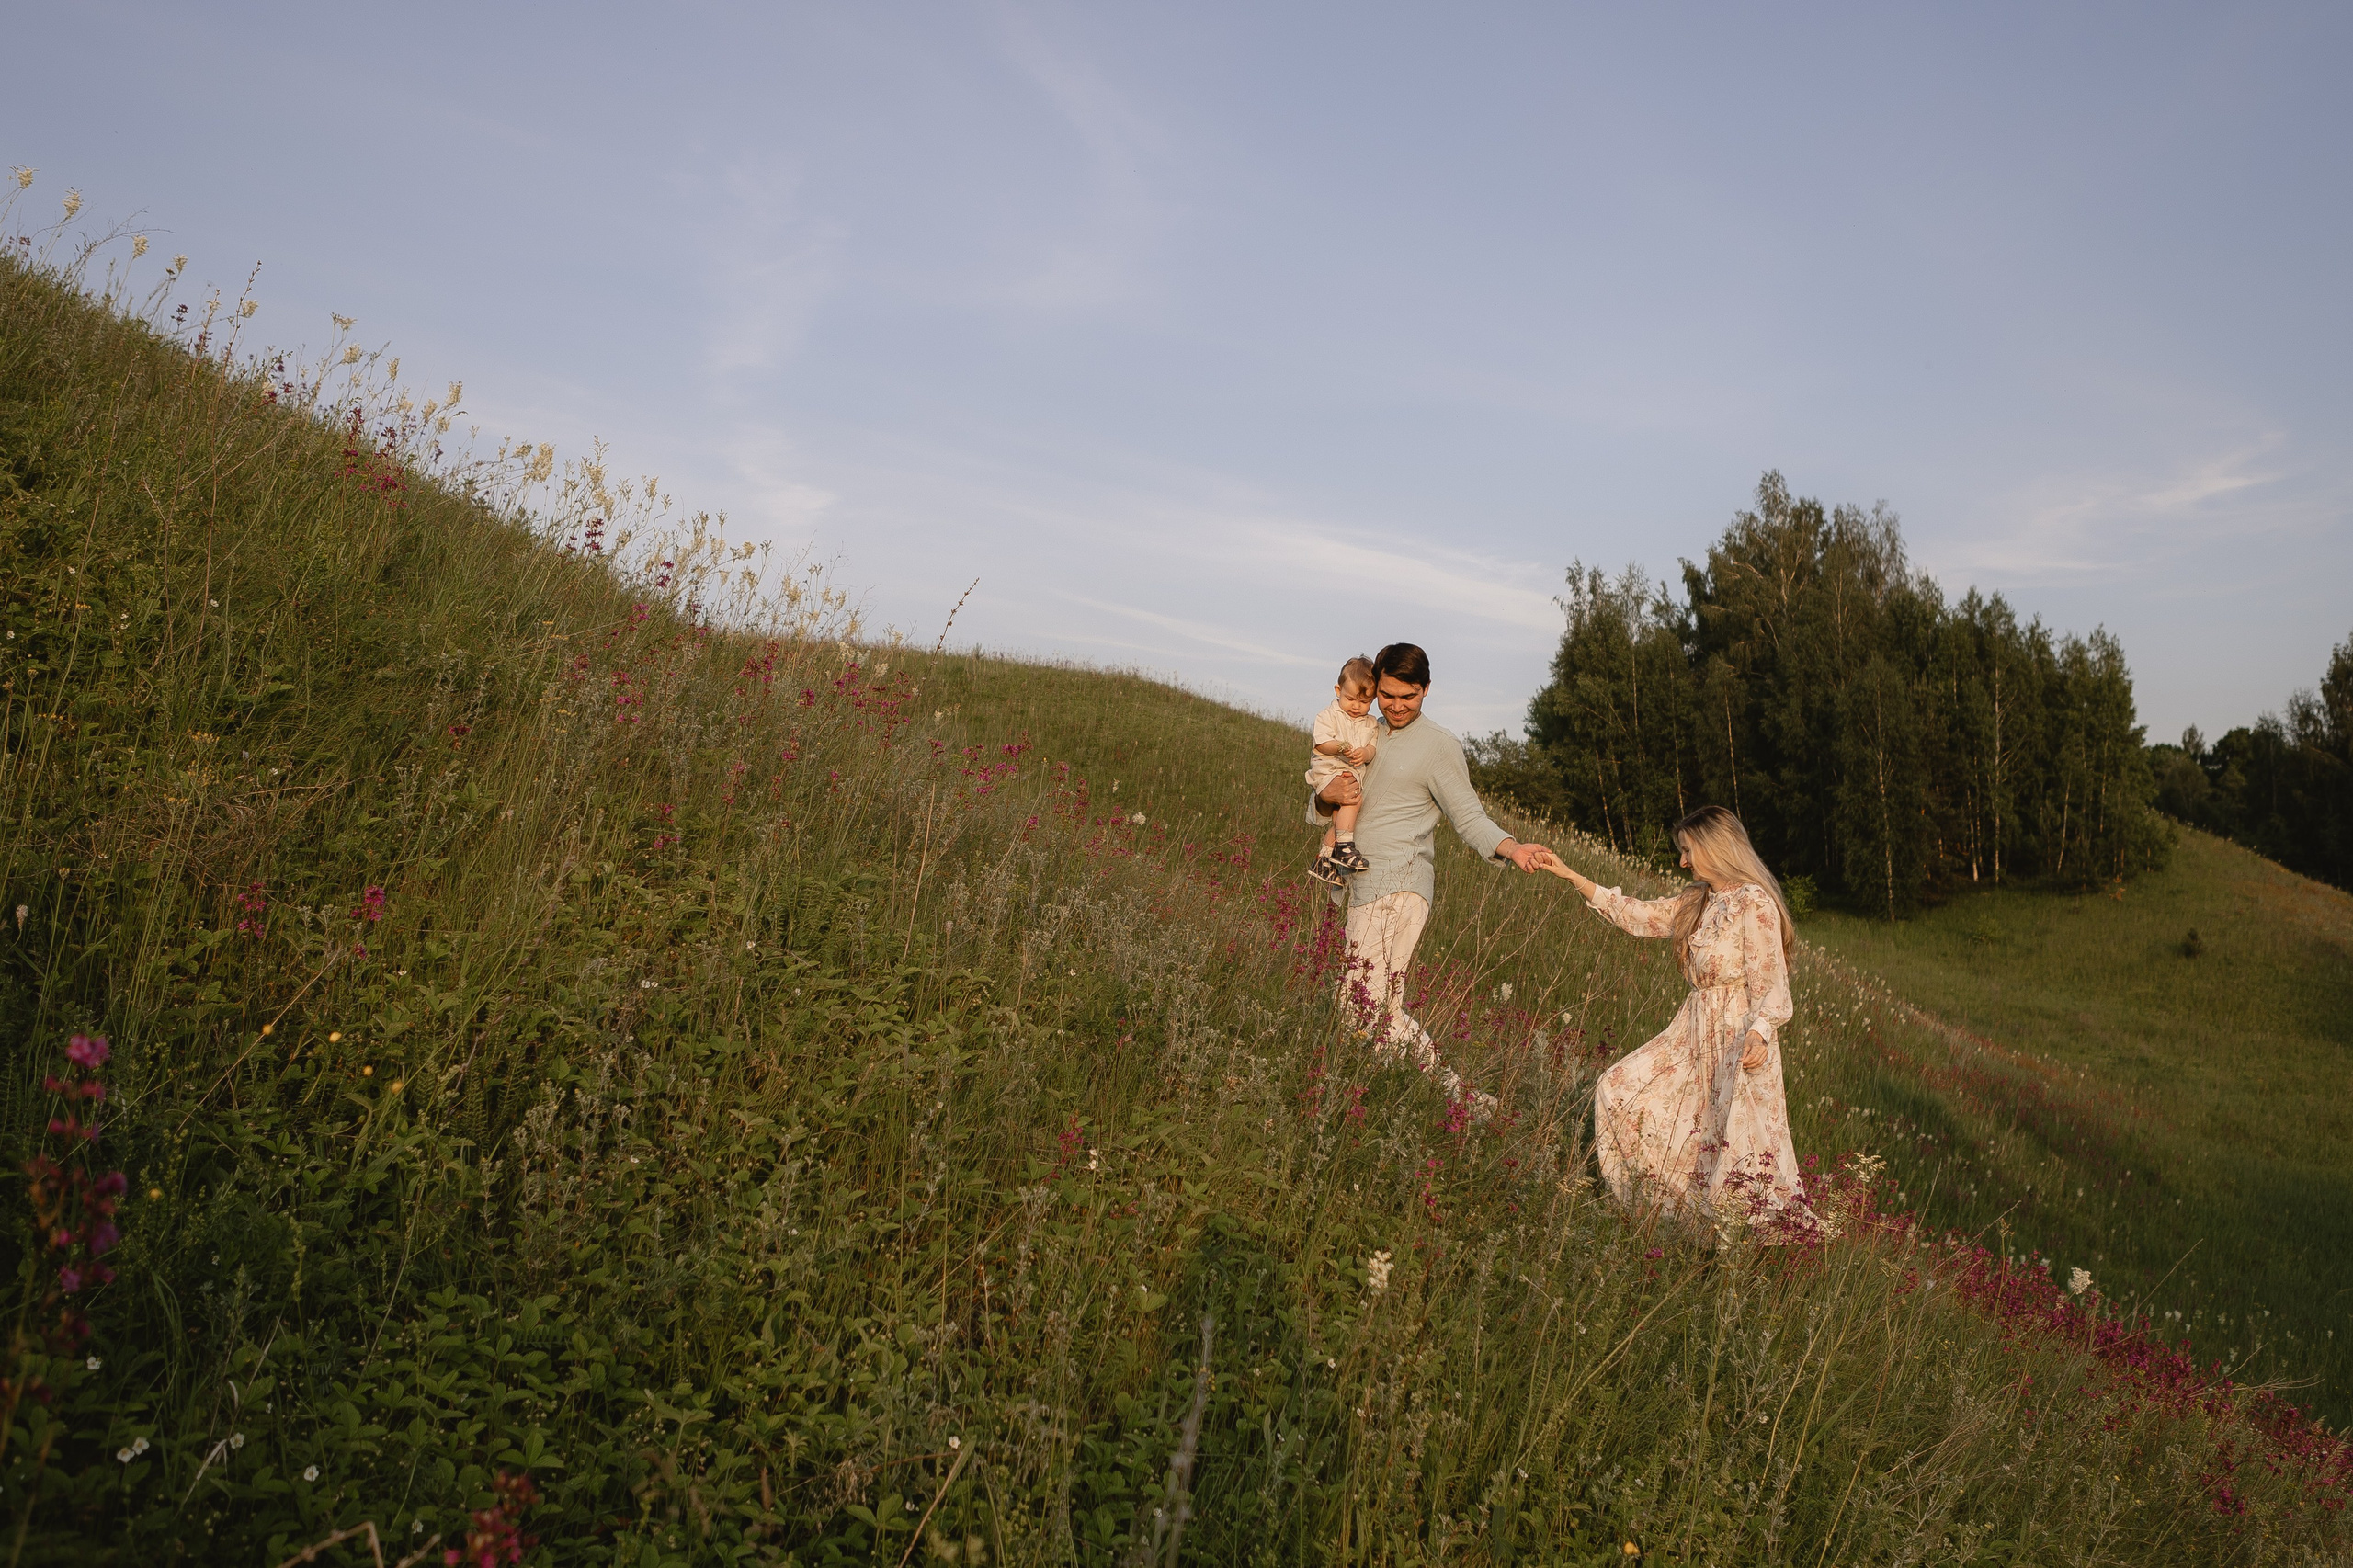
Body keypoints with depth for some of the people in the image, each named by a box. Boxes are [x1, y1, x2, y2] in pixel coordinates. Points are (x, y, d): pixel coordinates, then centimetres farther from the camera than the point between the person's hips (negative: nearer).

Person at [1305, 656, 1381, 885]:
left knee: (1339, 816, 1)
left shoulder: (1371, 724, 16)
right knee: (1352, 800, -29)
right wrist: (1340, 748, -28)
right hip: (1328, 770, -6)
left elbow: (1373, 747, 6)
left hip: (1356, 774, 6)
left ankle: (1324, 860, 16)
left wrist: (1366, 753, -18)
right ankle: (1345, 846, -28)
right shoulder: (1329, 716, 0)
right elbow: (1321, 743, -9)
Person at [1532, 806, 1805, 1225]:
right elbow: (1639, 915, 17)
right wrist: (1571, 877, 15)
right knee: (1620, 1090, 6)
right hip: (1693, 1034, 9)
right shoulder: (1698, 901, 12)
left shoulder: (1756, 904, -15)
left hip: (1738, 1038, -9)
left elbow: (1772, 986, -17)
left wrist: (1759, 1033, -36)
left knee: (1738, 1146, -13)